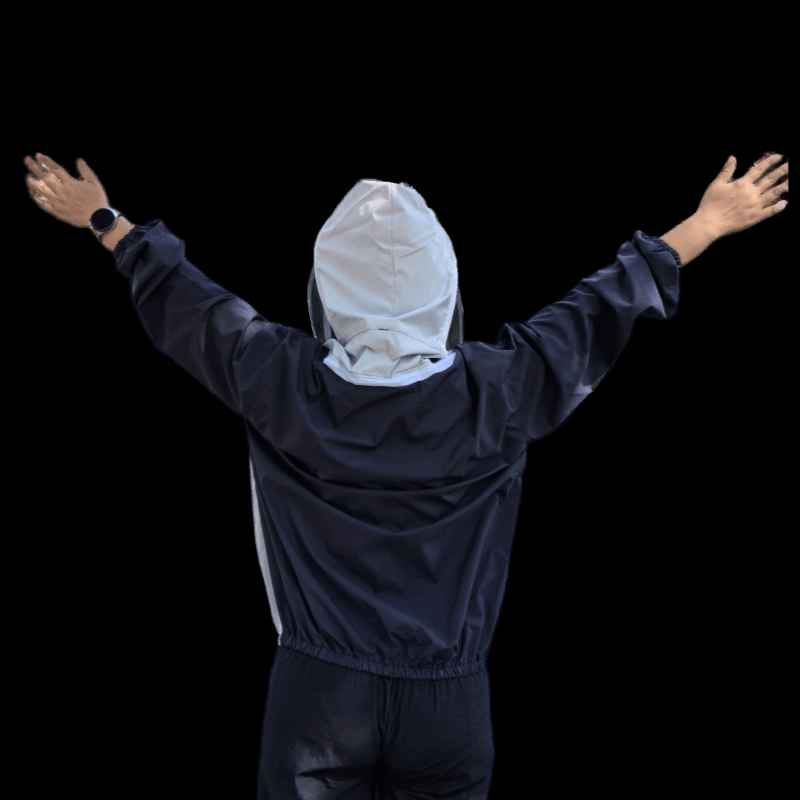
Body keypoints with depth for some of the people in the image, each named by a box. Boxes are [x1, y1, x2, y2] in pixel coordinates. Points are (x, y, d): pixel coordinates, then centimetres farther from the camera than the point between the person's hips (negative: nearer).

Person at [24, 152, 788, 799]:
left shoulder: (278, 381, -11)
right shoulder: (499, 390, -12)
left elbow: (178, 296, 6)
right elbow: (604, 308, 3)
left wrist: (106, 221, 25)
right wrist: (708, 223, 18)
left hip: (316, 690, 0)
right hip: (448, 701, 1)